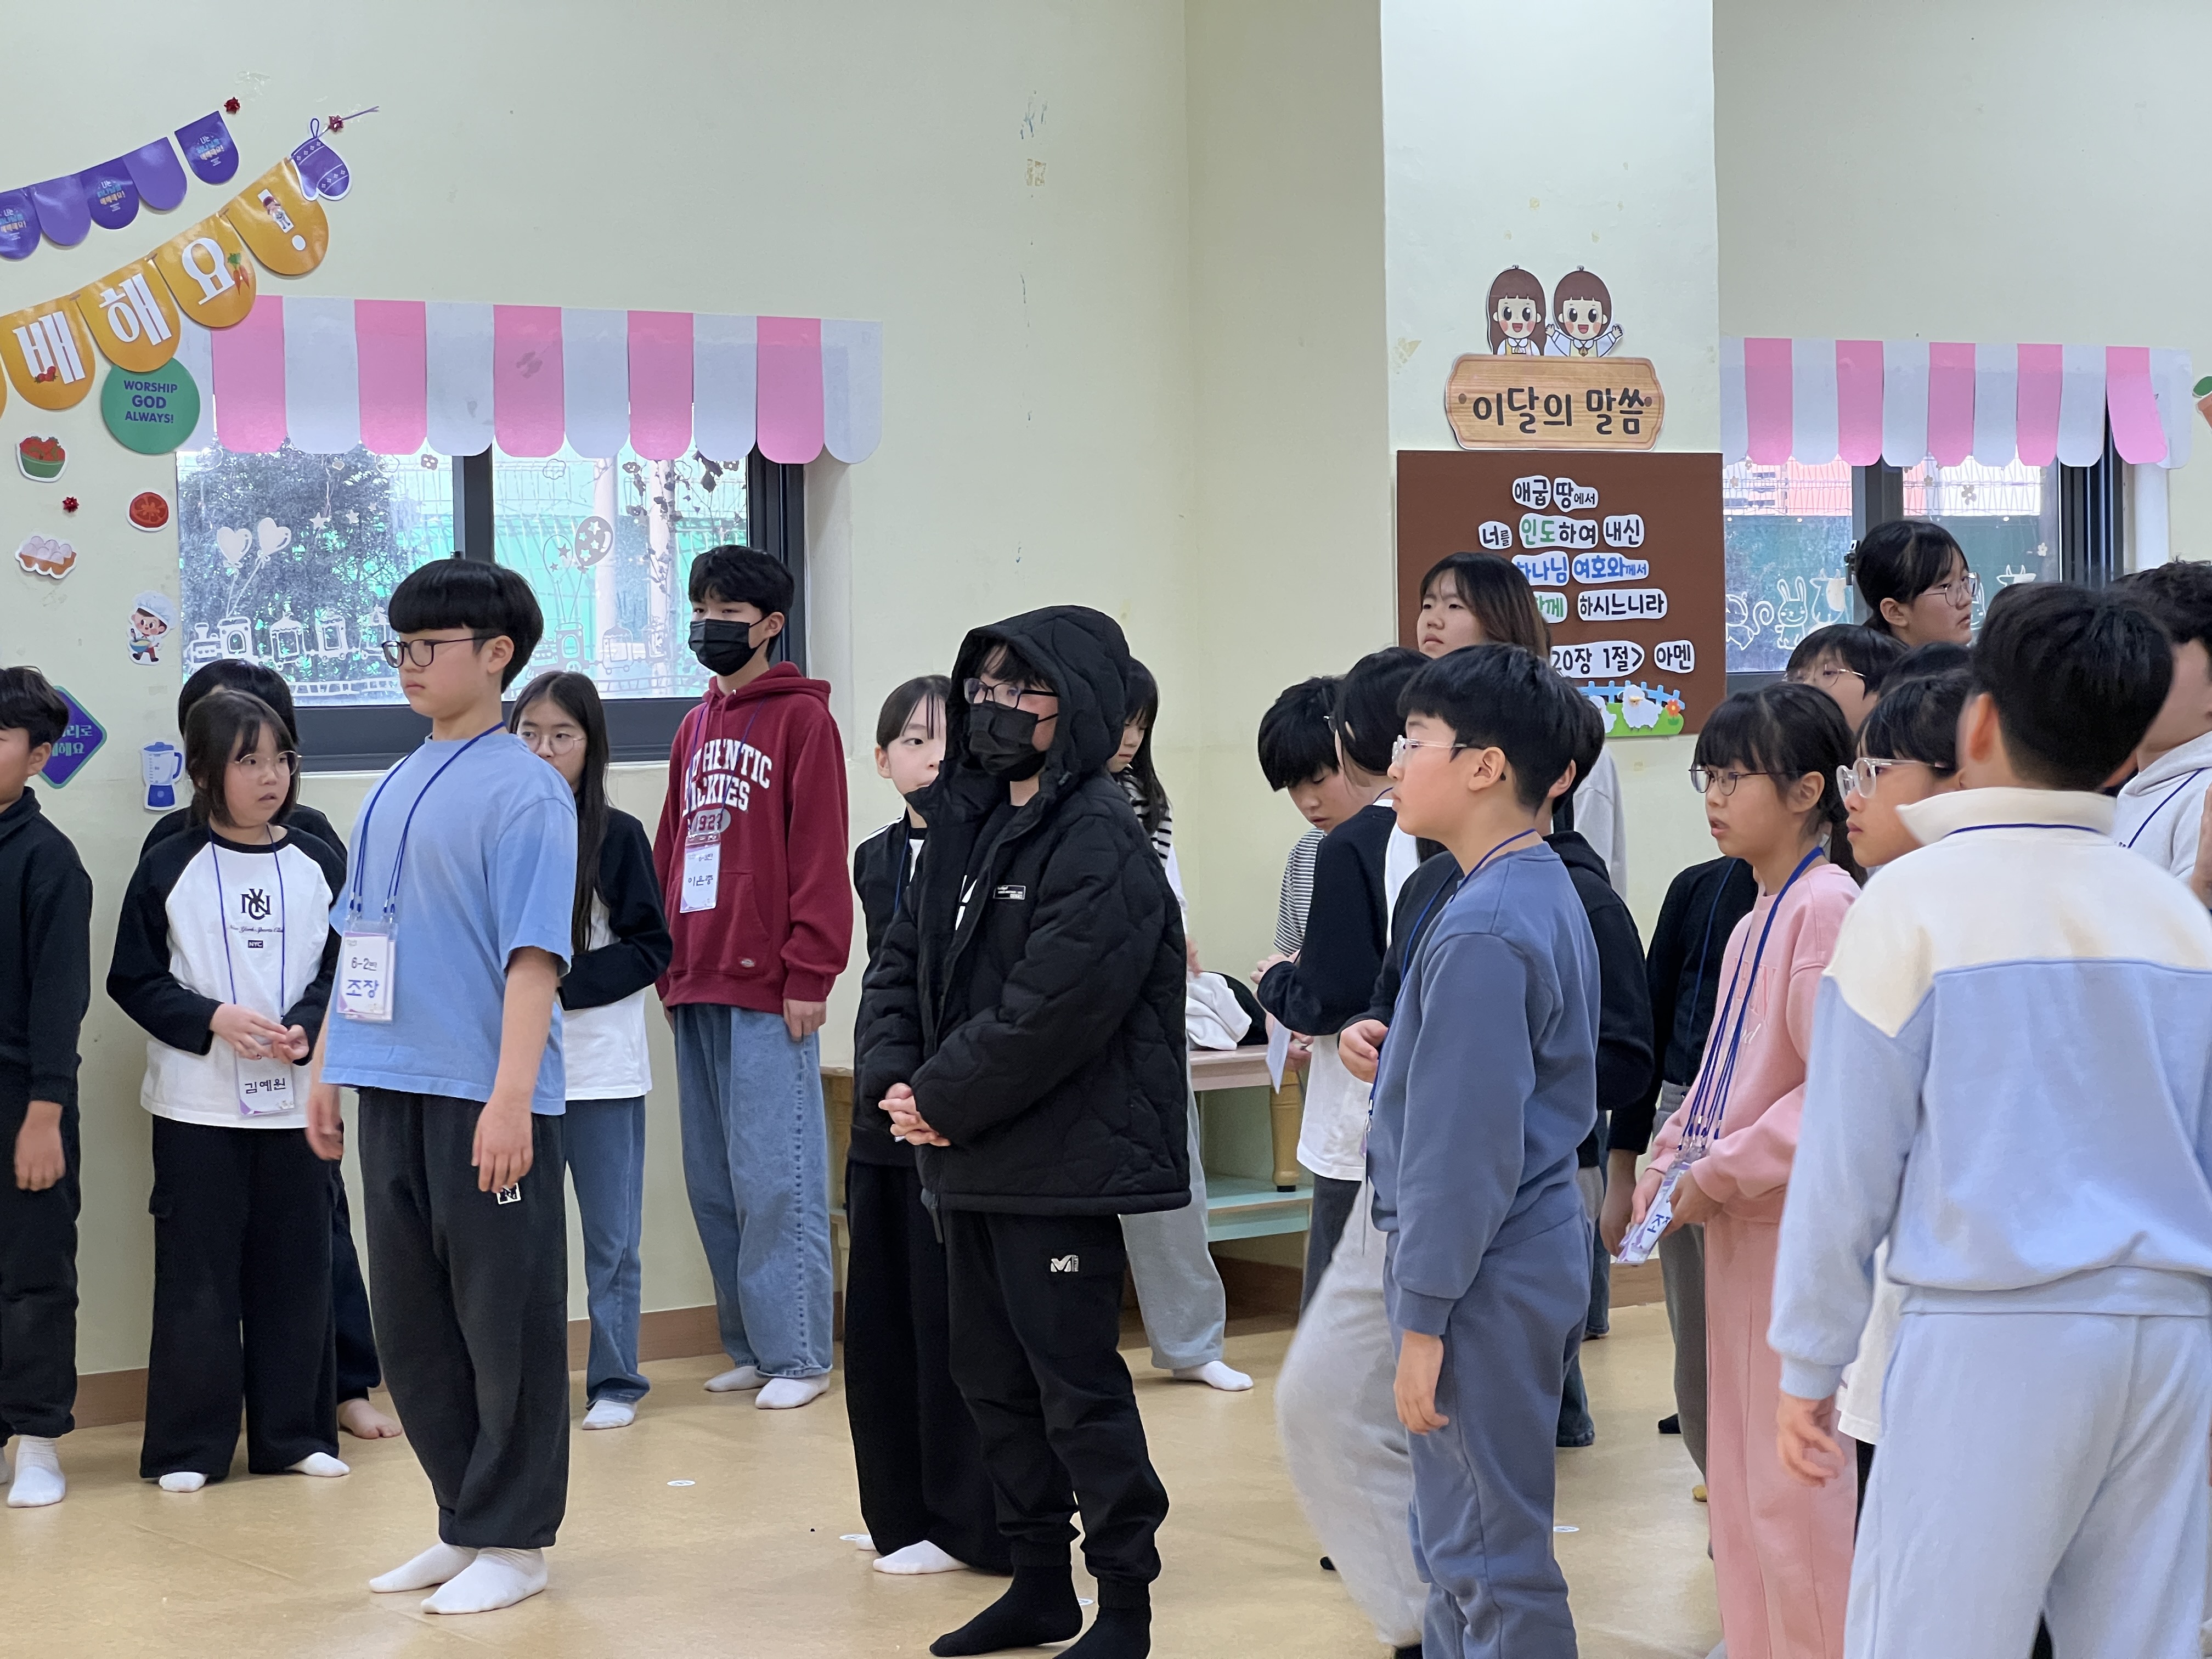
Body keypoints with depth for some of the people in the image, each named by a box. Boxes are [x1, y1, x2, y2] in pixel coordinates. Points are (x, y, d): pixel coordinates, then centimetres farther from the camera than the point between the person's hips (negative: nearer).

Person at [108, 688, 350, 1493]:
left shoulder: (320, 865, 5)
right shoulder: (168, 867, -2)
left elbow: (345, 970, 7)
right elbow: (133, 980, -1)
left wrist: (306, 1026, -12)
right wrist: (213, 1019, -15)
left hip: (295, 1102, 2)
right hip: (197, 1103, -2)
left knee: (296, 1268, 6)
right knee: (196, 1273, 0)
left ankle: (294, 1433, 17)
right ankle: (189, 1446, 8)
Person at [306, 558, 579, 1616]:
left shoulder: (522, 788, -8)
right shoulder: (395, 787, 15)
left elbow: (533, 953, -15)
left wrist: (511, 1097, -22)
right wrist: (327, 1067, 16)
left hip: (486, 1097, -8)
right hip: (391, 1090, 8)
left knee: (505, 1318, 2)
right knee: (412, 1325, 12)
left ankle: (513, 1540, 12)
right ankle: (463, 1523, 25)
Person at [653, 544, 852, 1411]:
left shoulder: (801, 718, -4)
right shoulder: (695, 727, 18)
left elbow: (819, 854, -10)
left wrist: (808, 975, -14)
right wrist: (669, 966, 13)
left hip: (767, 990, -7)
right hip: (696, 986, 7)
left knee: (774, 1177, -6)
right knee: (714, 1180, 9)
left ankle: (796, 1354, 1)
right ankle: (750, 1347, 17)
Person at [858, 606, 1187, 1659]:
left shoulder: (1100, 845, -15)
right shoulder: (964, 827, 12)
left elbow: (1049, 1016, -22)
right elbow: (901, 965, 12)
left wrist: (941, 1099, -14)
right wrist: (892, 1081, -4)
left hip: (1062, 1167, -9)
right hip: (969, 1165, 9)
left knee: (1076, 1387, -2)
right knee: (993, 1380, 16)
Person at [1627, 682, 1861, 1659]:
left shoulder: (1826, 904, -13)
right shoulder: (1753, 918, 15)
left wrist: (1718, 1174, -16)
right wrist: (1673, 1160, 8)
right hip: (1736, 1228, 9)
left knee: (1793, 1486, -5)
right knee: (1739, 1477, 14)